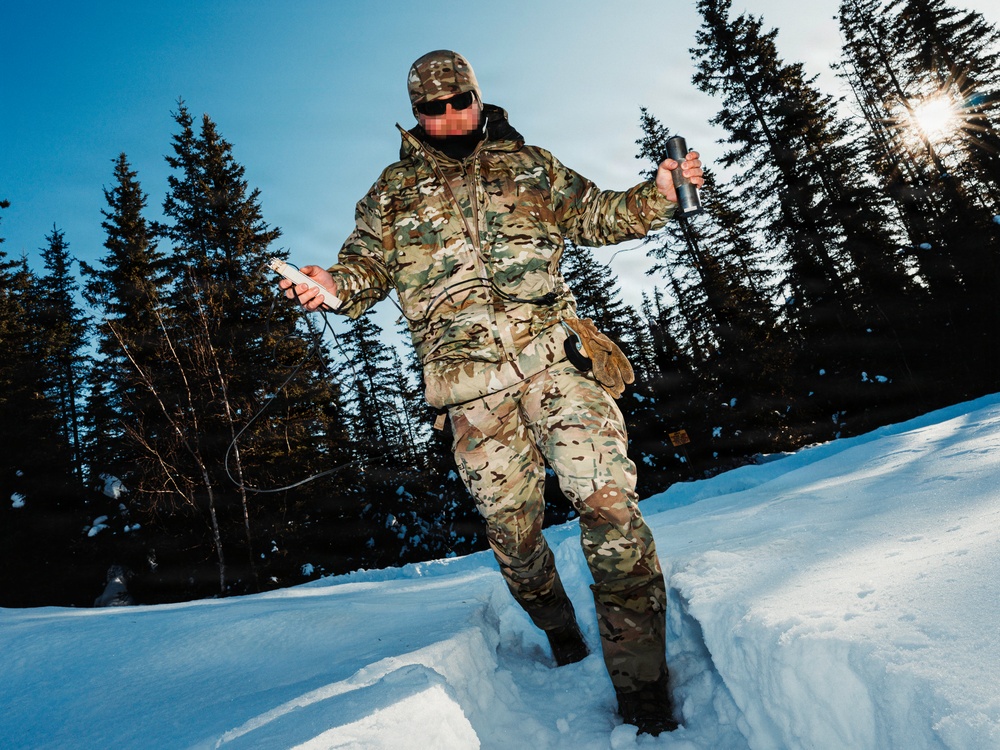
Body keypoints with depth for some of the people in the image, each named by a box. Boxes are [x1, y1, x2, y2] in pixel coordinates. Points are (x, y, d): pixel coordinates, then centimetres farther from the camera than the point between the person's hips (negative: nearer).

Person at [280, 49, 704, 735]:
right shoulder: (393, 190, 18)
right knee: (511, 521, 5)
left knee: (608, 499, -13)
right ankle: (558, 631, 35)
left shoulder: (529, 164, 20)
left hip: (554, 352, 0)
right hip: (470, 376, 0)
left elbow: (597, 216, 22)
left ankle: (642, 686, -1)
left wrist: (658, 193, 6)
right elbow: (367, 264, 12)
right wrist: (335, 285, -10)